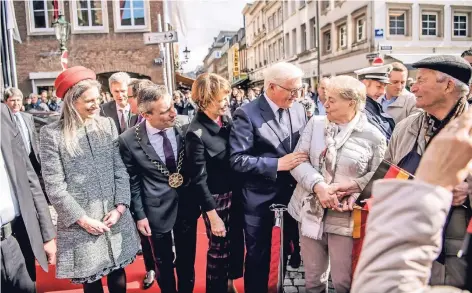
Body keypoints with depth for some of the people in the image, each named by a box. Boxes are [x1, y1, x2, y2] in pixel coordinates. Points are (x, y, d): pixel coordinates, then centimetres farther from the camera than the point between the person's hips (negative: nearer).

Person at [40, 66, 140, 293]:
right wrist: (82, 219, -11)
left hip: (115, 218, 3)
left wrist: (120, 207, -7)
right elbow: (54, 186, -9)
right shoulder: (52, 134, -7)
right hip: (80, 225, -2)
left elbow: (121, 170, 2)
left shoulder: (107, 125, 2)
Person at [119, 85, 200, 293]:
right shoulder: (129, 140, -16)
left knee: (187, 260, 20)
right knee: (164, 263, 20)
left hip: (187, 205, 2)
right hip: (157, 210, -2)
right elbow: (133, 181, -5)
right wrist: (139, 214, -4)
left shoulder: (185, 127, -12)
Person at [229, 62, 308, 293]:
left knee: (296, 248, 19)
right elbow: (237, 159, -21)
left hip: (294, 191, 5)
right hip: (260, 196, -4)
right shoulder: (247, 114, -16)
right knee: (258, 256, 14)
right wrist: (278, 164, -25)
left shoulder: (299, 109, 2)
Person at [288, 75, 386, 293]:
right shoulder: (315, 124, 1)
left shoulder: (373, 136, -6)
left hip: (345, 217, -2)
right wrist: (319, 186, -21)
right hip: (311, 212, 3)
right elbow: (298, 160, -5)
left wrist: (351, 188, -21)